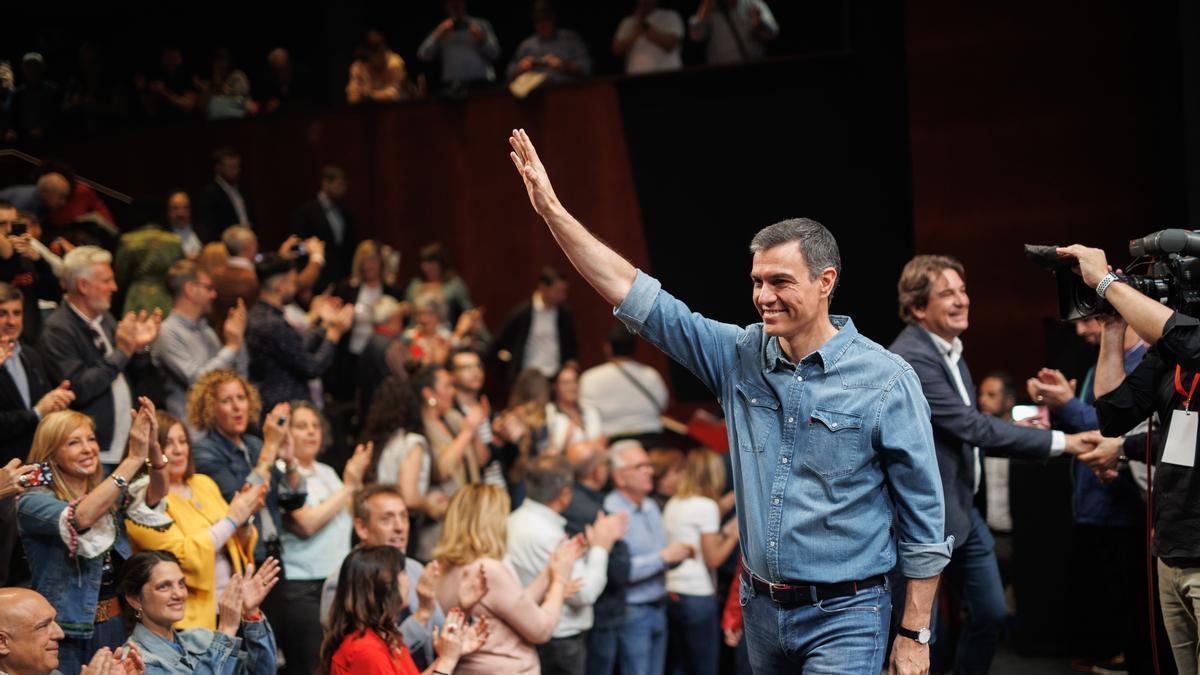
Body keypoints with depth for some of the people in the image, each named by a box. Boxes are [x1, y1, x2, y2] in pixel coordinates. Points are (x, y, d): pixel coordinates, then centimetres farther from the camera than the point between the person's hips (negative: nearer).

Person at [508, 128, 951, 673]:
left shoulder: (886, 380, -10)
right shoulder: (741, 358, 3)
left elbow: (923, 521, -7)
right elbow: (636, 296, 1)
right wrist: (552, 210, -6)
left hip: (842, 617, -5)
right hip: (760, 608, 5)